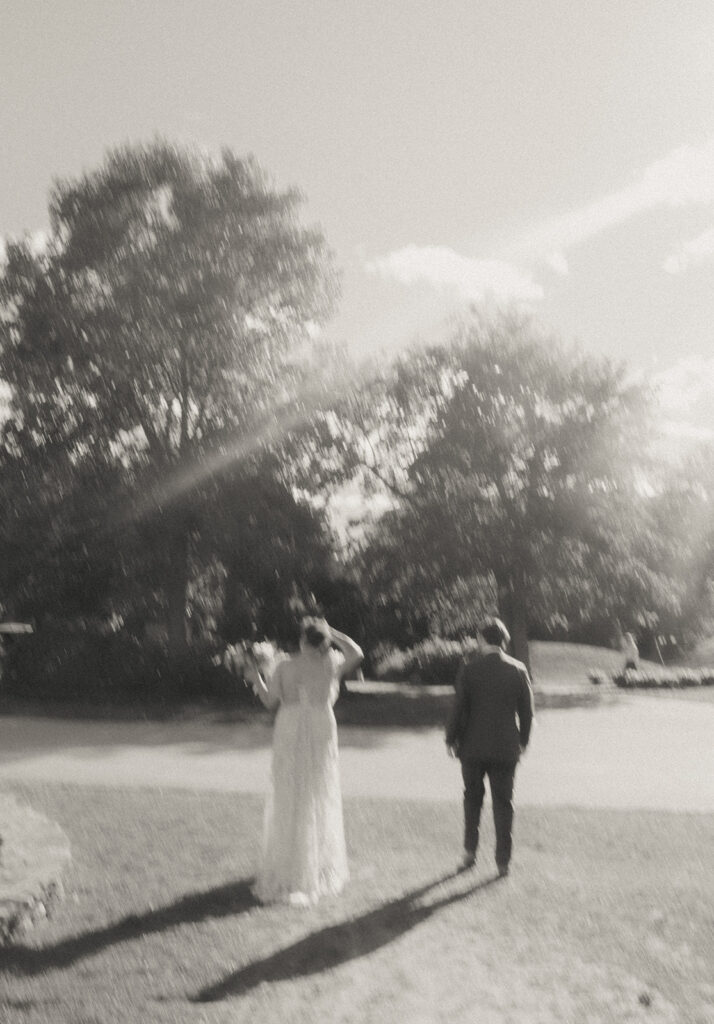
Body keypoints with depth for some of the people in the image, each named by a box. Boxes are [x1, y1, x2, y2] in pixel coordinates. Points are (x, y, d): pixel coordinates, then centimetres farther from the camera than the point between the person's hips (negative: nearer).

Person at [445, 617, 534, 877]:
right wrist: (522, 740, 15)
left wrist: (451, 739, 3)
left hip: (473, 747, -1)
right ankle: (503, 861, 10)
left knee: (472, 797, 17)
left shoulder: (469, 669, -10)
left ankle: (470, 851, 18)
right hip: (506, 748, 1)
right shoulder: (518, 670, -3)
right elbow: (527, 711, 2)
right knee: (503, 802, 8)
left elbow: (459, 707, -9)